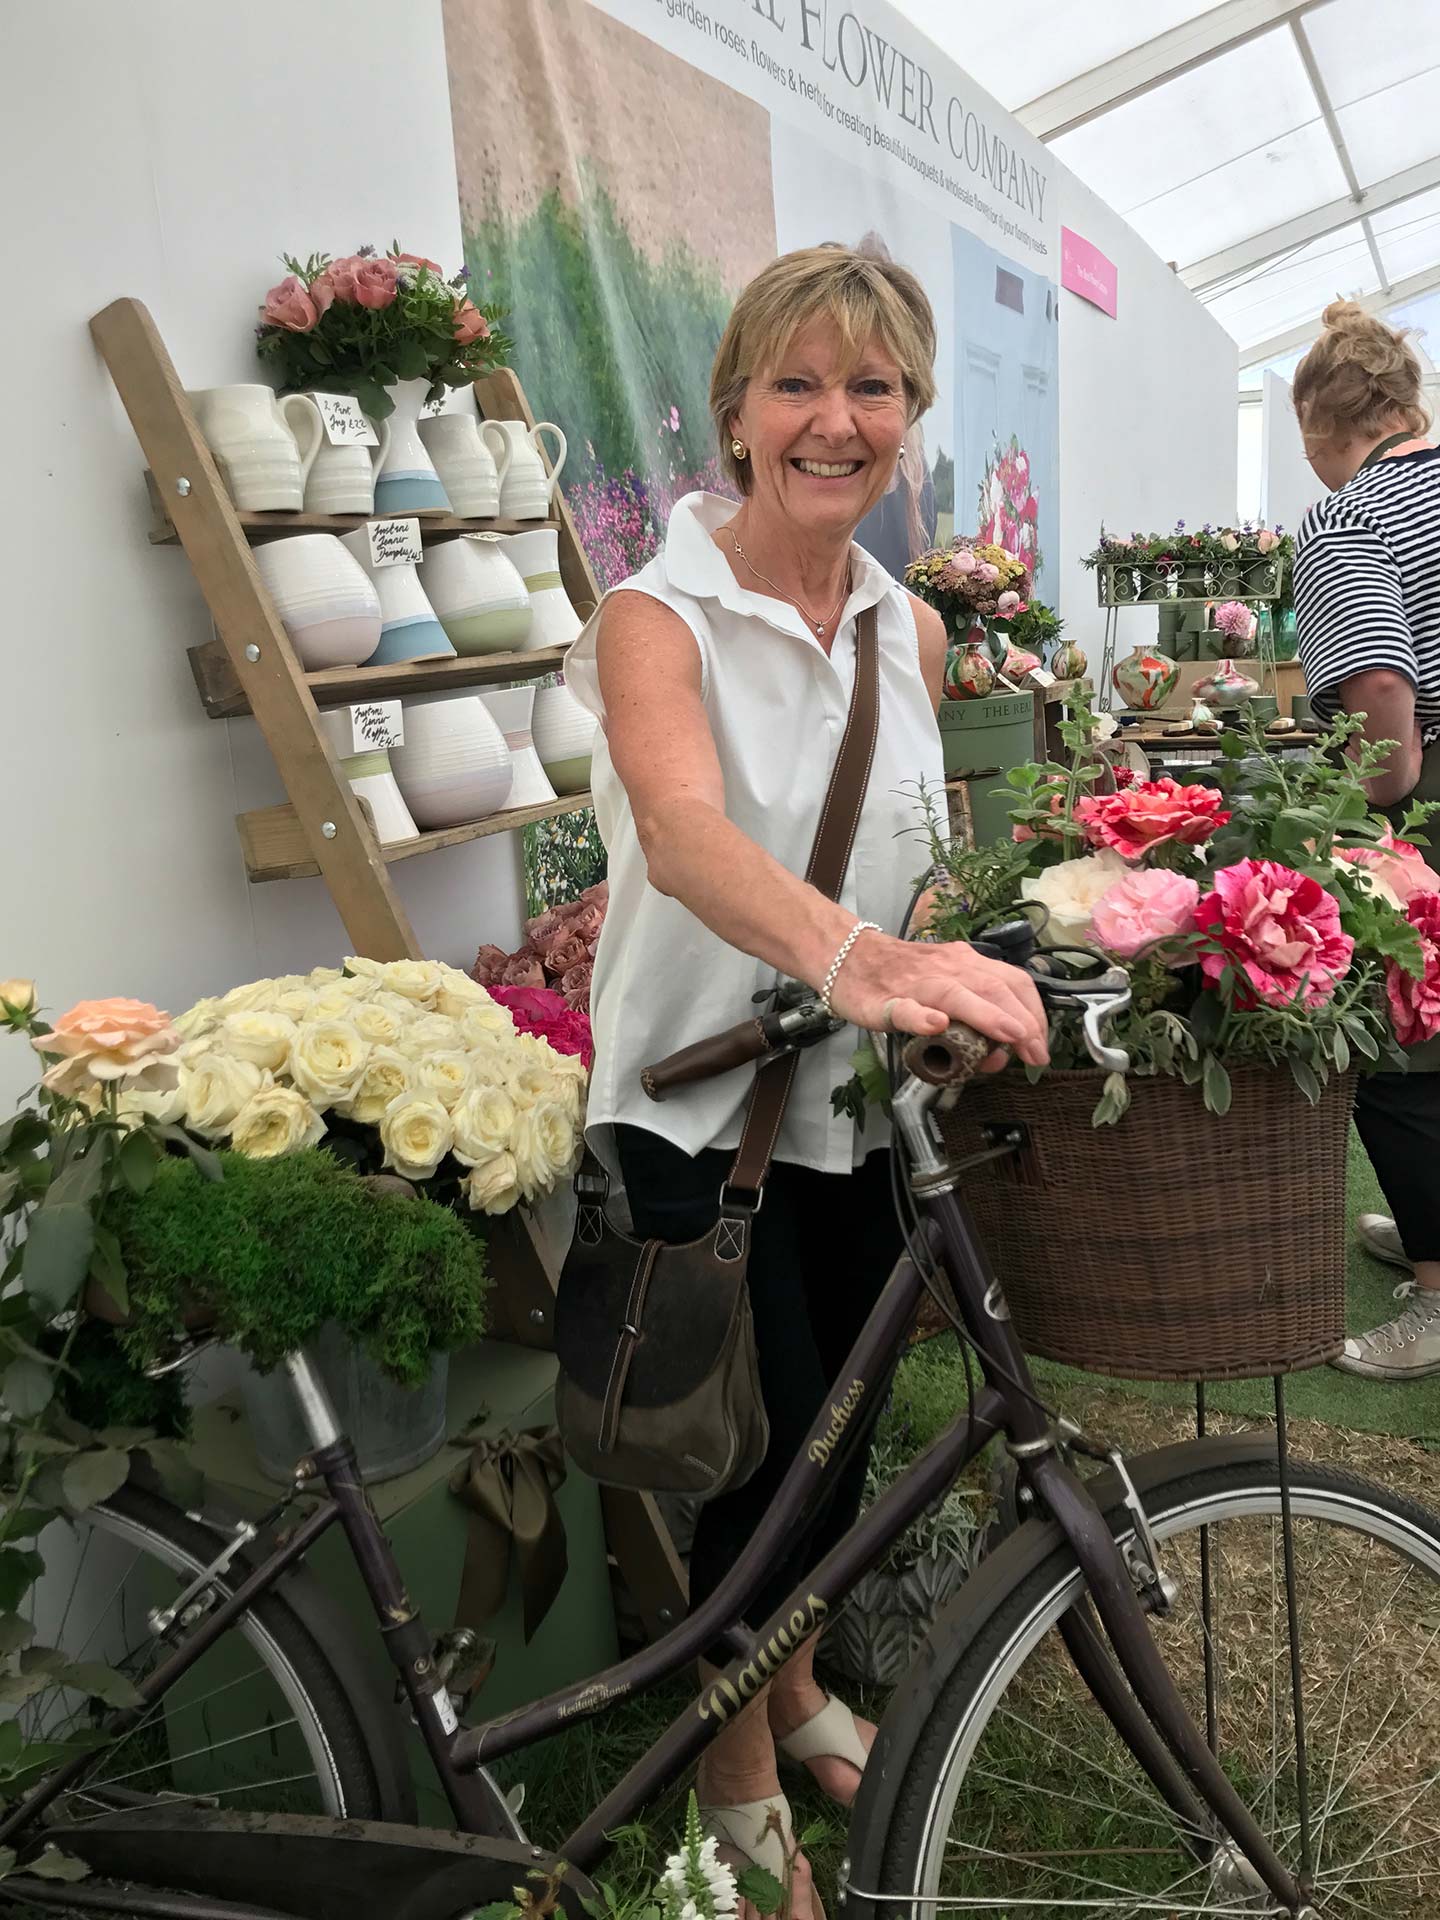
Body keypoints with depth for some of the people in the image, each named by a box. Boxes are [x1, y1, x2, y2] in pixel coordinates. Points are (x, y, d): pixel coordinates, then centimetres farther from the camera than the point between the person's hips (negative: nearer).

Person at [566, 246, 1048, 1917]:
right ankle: (739, 1778, 31)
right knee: (770, 1450, 1)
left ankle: (796, 1686, 48)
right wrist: (854, 958, -52)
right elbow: (685, 833, -36)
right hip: (696, 1106, -5)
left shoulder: (911, 631, 4)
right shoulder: (657, 615, -15)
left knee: (838, 1429, 19)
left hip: (853, 1103, 6)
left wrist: (963, 975, 0)